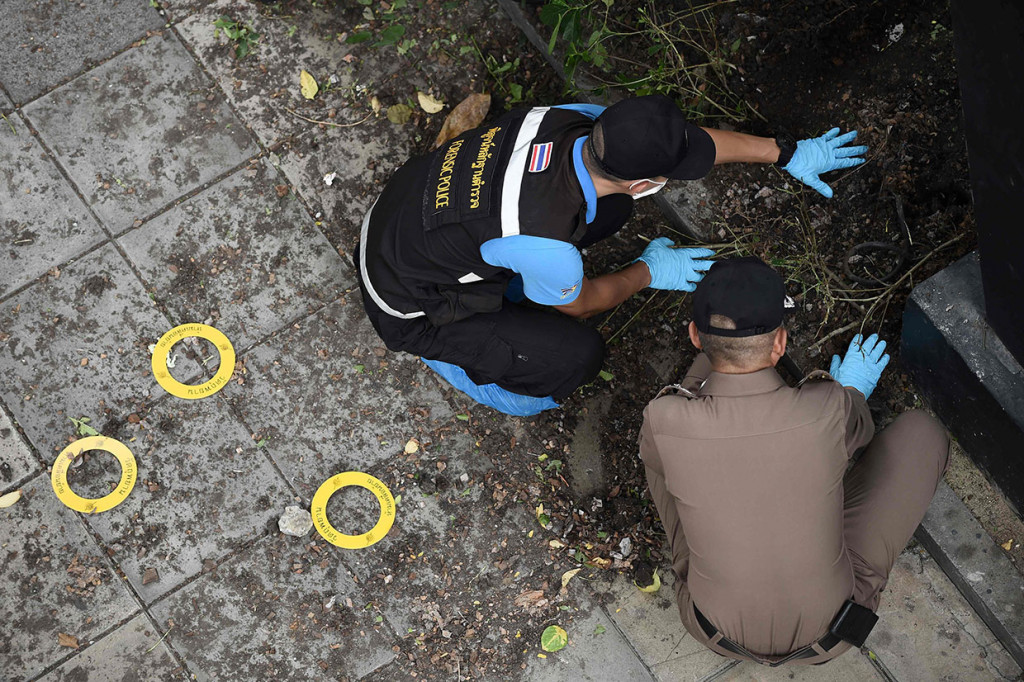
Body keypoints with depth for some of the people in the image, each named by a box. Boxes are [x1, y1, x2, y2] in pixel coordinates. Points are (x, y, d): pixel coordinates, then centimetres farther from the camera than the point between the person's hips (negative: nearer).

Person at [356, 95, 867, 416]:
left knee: (611, 207, 3)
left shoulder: (568, 121, -19)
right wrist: (648, 273, 7)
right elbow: (578, 303, -10)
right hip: (409, 304, -7)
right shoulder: (545, 246, -38)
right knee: (577, 355, -15)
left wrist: (787, 154, 9)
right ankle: (442, 349, 9)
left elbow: (697, 140, -1)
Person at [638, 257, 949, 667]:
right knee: (921, 432, 8)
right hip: (828, 636, -1)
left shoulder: (664, 422, -27)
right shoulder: (831, 409, -27)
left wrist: (708, 355, 15)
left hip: (717, 631, 1)